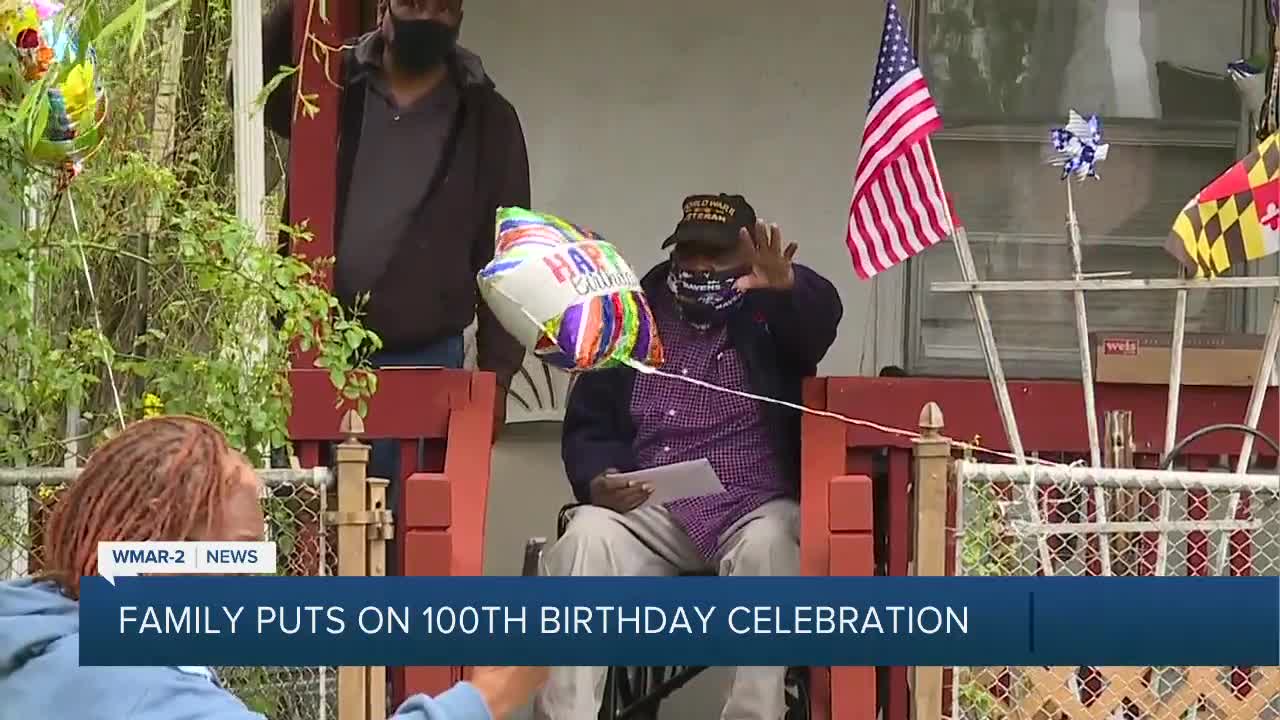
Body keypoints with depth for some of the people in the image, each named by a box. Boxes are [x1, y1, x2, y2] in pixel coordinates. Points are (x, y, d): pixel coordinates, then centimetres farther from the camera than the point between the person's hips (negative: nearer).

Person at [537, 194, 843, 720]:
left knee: (768, 545, -36)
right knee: (587, 535, -28)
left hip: (754, 509, -2)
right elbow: (587, 427, 12)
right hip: (648, 512, 2)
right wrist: (600, 480, -11)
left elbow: (822, 315, -18)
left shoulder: (771, 316, 6)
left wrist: (788, 285, -43)